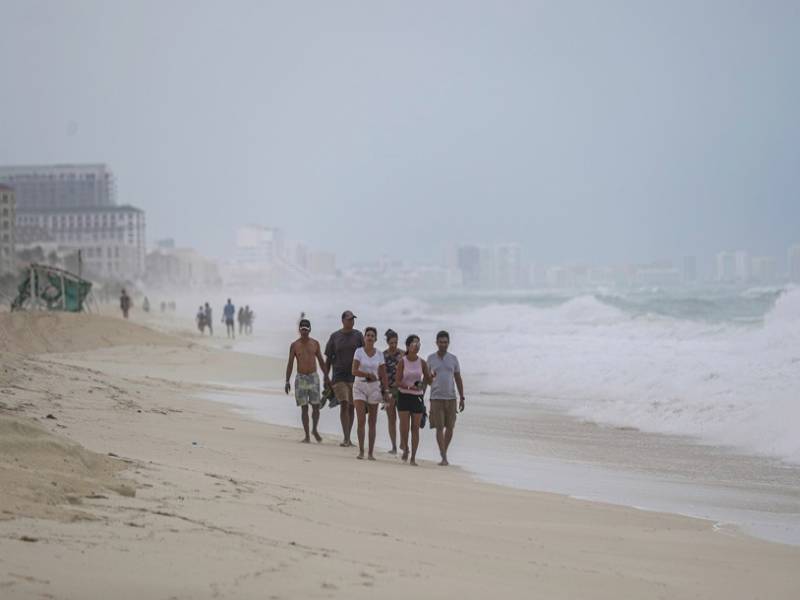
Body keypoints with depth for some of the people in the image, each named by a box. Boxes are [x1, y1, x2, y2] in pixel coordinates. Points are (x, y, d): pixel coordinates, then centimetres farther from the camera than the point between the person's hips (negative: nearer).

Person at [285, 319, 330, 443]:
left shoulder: (315, 343, 5)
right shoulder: (294, 345, 0)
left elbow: (321, 361, 11)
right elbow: (290, 364, 1)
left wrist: (326, 377, 9)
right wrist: (287, 381, -4)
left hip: (313, 377, 1)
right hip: (301, 378, -1)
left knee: (316, 406, -3)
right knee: (304, 408, -1)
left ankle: (315, 430, 18)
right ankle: (307, 435, 3)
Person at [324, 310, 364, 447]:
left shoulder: (358, 335, 4)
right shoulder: (334, 336, 3)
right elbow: (328, 359, 7)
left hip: (355, 376, 1)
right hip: (339, 376, -1)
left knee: (351, 406, 6)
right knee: (343, 405, -13)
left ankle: (348, 438, 16)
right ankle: (346, 438, -17)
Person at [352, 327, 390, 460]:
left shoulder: (379, 354, 5)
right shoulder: (359, 351, -2)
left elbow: (383, 374, 7)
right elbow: (354, 371, -10)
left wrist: (386, 390, 3)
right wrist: (369, 375, -13)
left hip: (374, 388, 2)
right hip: (360, 386, -2)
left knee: (372, 422, 4)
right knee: (361, 421, -10)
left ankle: (371, 453, 7)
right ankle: (361, 450, -5)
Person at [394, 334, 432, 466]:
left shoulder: (422, 363, 3)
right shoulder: (402, 362, -4)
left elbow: (428, 380, 10)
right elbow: (398, 381, -8)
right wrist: (410, 387, -23)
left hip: (418, 397, 2)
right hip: (404, 396, -2)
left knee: (415, 428, 0)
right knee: (404, 426, -8)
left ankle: (413, 458, 4)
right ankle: (405, 448, 21)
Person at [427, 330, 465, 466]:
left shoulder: (453, 359, 7)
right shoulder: (430, 358, 3)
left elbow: (458, 379, 10)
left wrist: (462, 398, 6)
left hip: (451, 398, 2)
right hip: (436, 398, -2)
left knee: (450, 427, 5)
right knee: (439, 427, -9)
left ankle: (444, 451, 24)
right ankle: (444, 457, -12)